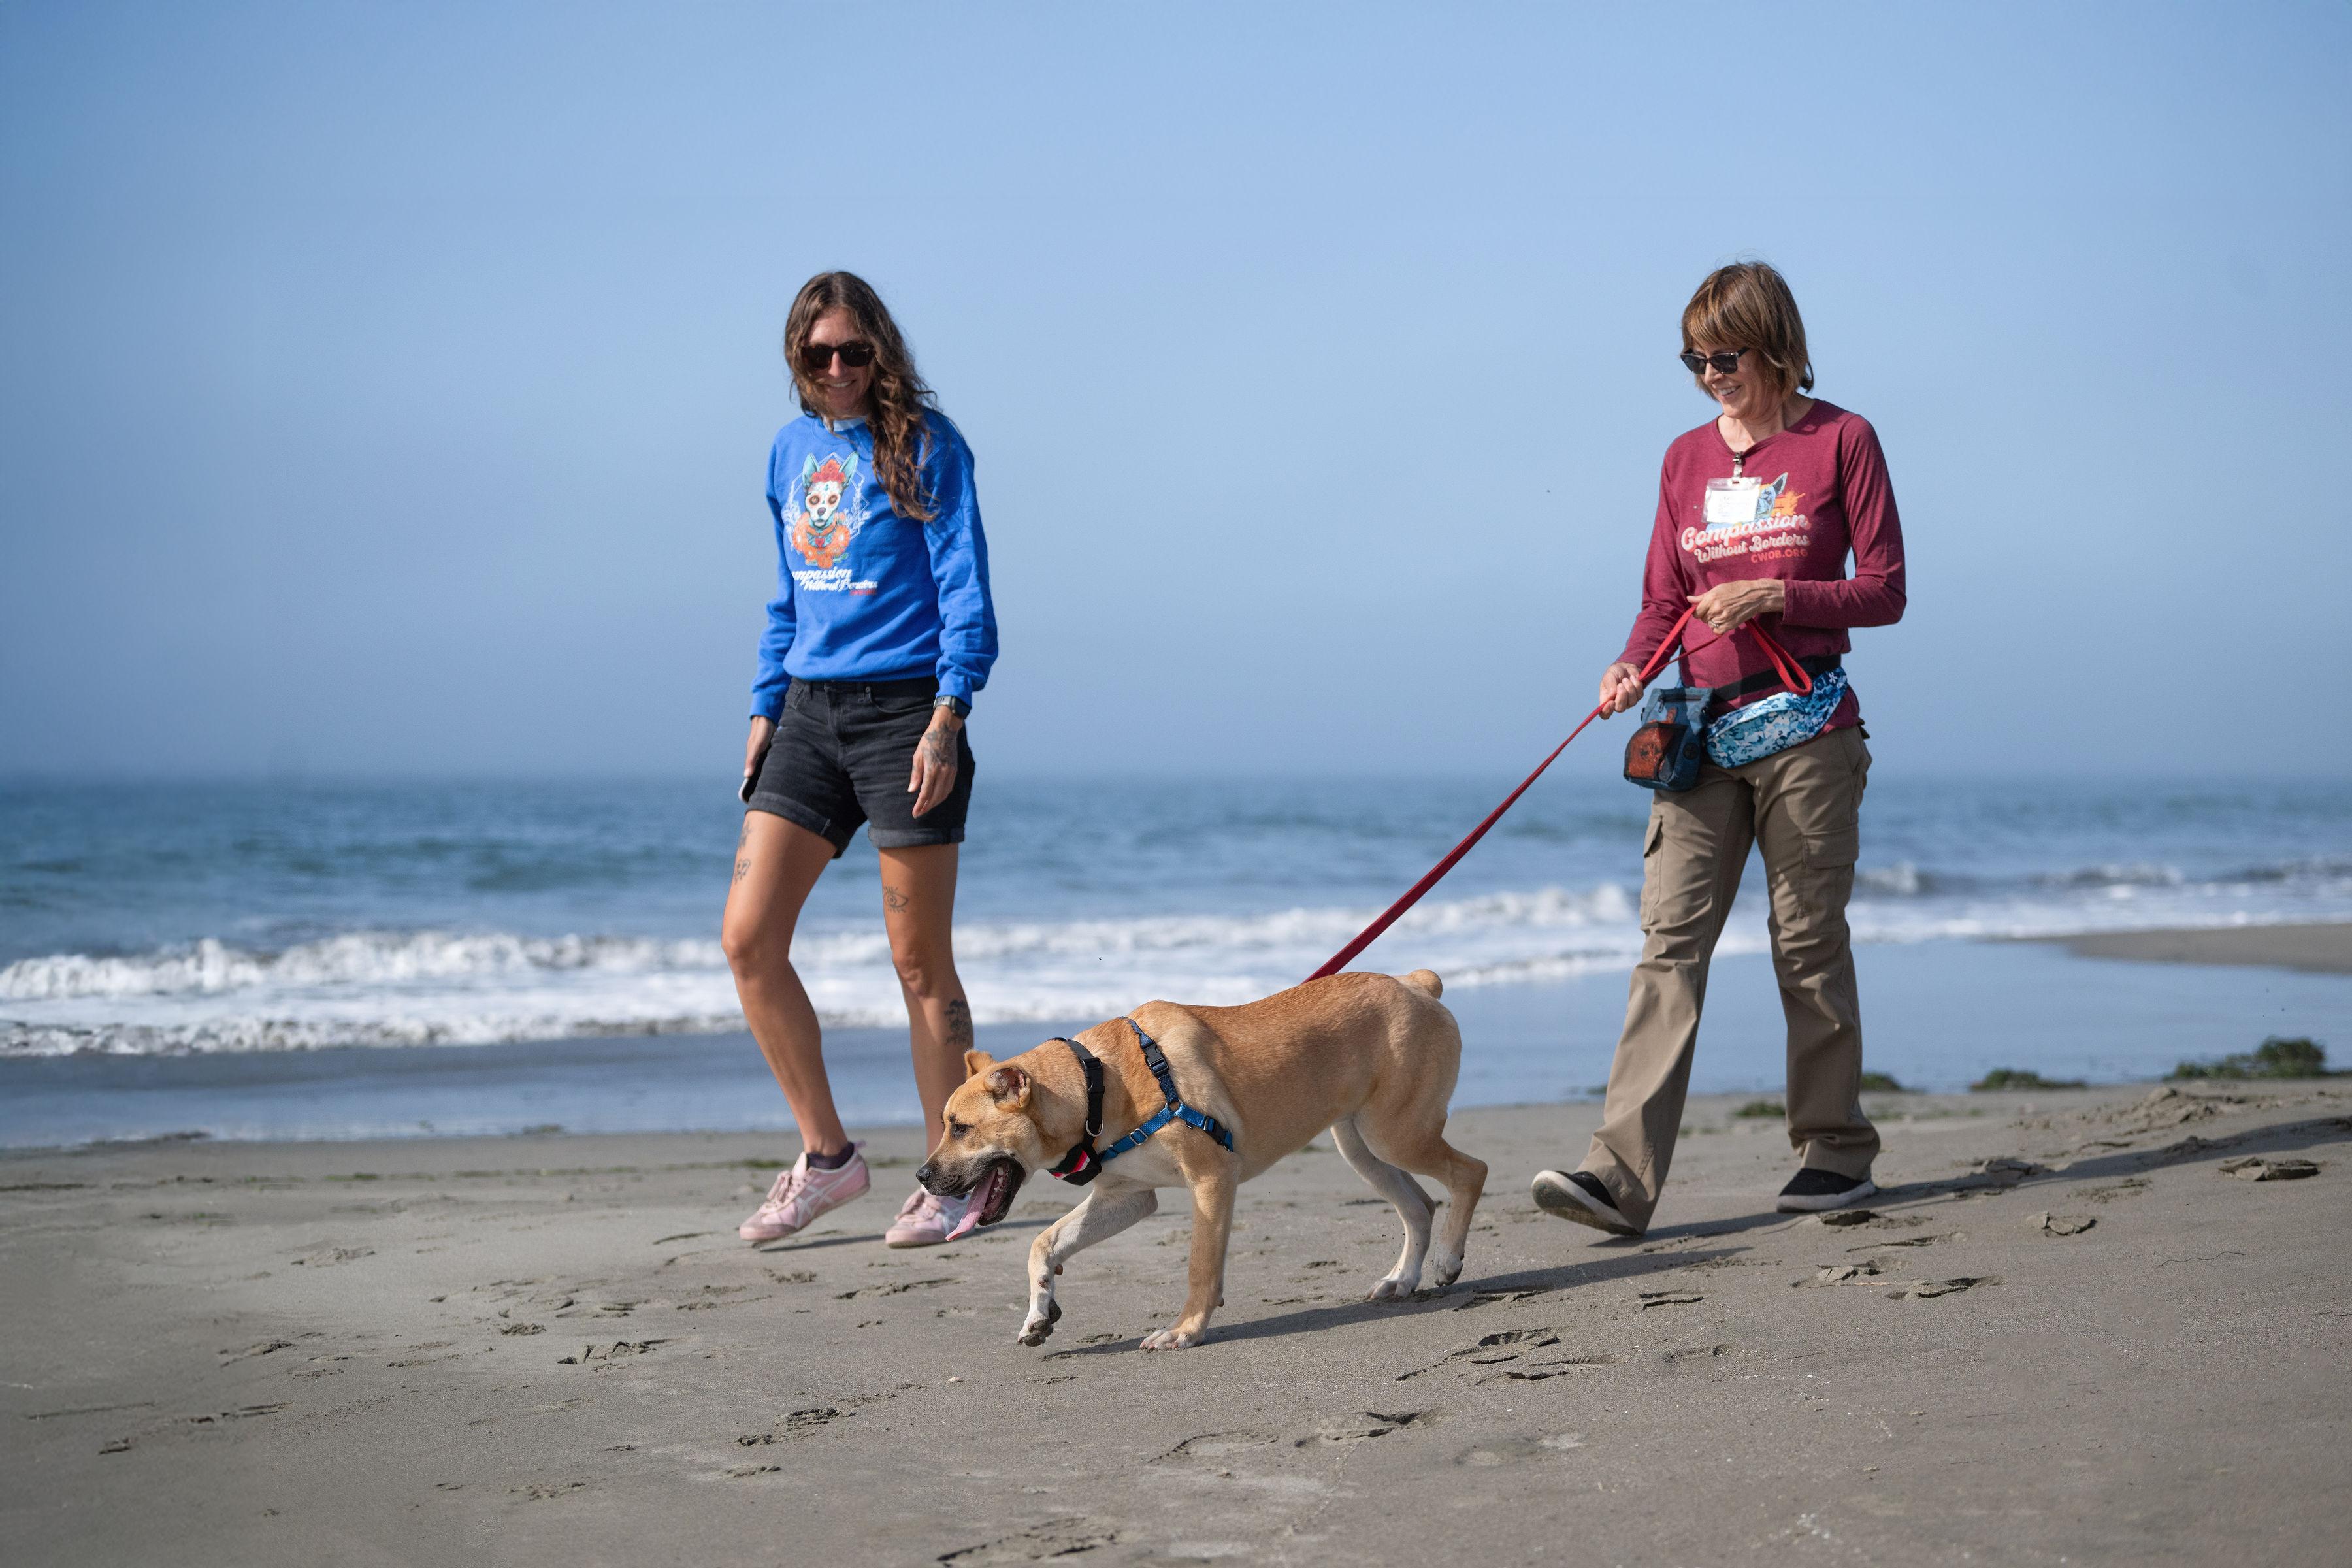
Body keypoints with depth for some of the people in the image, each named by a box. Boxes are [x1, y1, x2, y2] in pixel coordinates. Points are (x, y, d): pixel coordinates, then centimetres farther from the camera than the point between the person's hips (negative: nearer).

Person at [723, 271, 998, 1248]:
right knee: (747, 938, -3)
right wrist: (764, 710, 14)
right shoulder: (791, 452, 14)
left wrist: (947, 717, -17)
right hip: (810, 711, 6)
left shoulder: (925, 447, -4)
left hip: (903, 708, -6)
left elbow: (965, 592, -8)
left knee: (921, 962, 0)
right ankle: (827, 1156, 10)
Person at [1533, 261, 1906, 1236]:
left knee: (1808, 939, 3)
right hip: (1703, 729, 4)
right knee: (1670, 941, -6)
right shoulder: (1687, 458, 13)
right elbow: (1662, 598, 14)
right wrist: (1632, 667, -7)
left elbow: (1884, 590, -2)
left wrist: (1776, 593, -16)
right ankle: (1622, 1172, -14)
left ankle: (1835, 1147, 19)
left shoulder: (1841, 441, -1)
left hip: (1805, 725, -3)